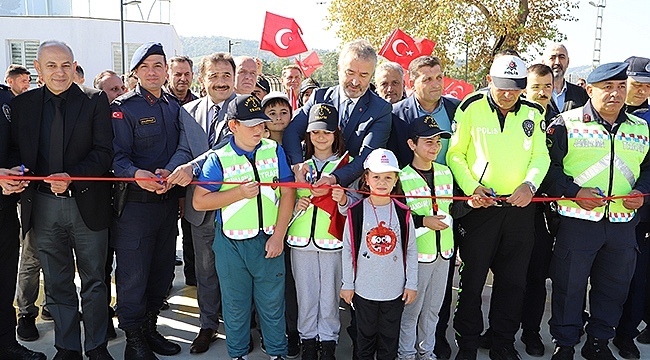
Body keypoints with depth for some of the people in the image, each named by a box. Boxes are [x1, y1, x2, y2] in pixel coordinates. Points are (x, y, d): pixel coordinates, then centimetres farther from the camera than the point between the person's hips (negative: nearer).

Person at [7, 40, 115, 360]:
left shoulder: (95, 101, -2)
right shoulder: (21, 104, 7)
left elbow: (104, 151, -8)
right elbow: (15, 151, 9)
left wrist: (72, 176, -21)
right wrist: (15, 172, -13)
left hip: (87, 204, -2)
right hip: (43, 206, 3)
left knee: (93, 279, 9)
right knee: (57, 283, 14)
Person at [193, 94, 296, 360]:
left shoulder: (274, 151, 1)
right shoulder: (218, 159, -4)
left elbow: (287, 193, -1)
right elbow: (199, 201, -7)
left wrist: (278, 236, -7)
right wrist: (239, 193, -17)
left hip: (269, 241, 1)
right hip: (232, 245, -1)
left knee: (272, 302, 11)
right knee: (235, 304, 14)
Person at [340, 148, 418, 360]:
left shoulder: (403, 213, -5)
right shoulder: (356, 213, -9)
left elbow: (411, 251, 1)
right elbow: (348, 250, -2)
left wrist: (412, 284, 2)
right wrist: (347, 284, 0)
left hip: (395, 289, 1)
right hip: (364, 289, -1)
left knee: (390, 335, 15)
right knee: (365, 334, 15)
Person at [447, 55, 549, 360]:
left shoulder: (533, 113, 5)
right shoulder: (471, 108, -6)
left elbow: (541, 156, 7)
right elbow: (454, 154, -5)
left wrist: (530, 184, -11)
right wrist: (471, 187, -17)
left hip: (520, 207, 4)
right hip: (479, 206, -3)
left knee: (513, 280, 12)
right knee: (473, 278, 5)